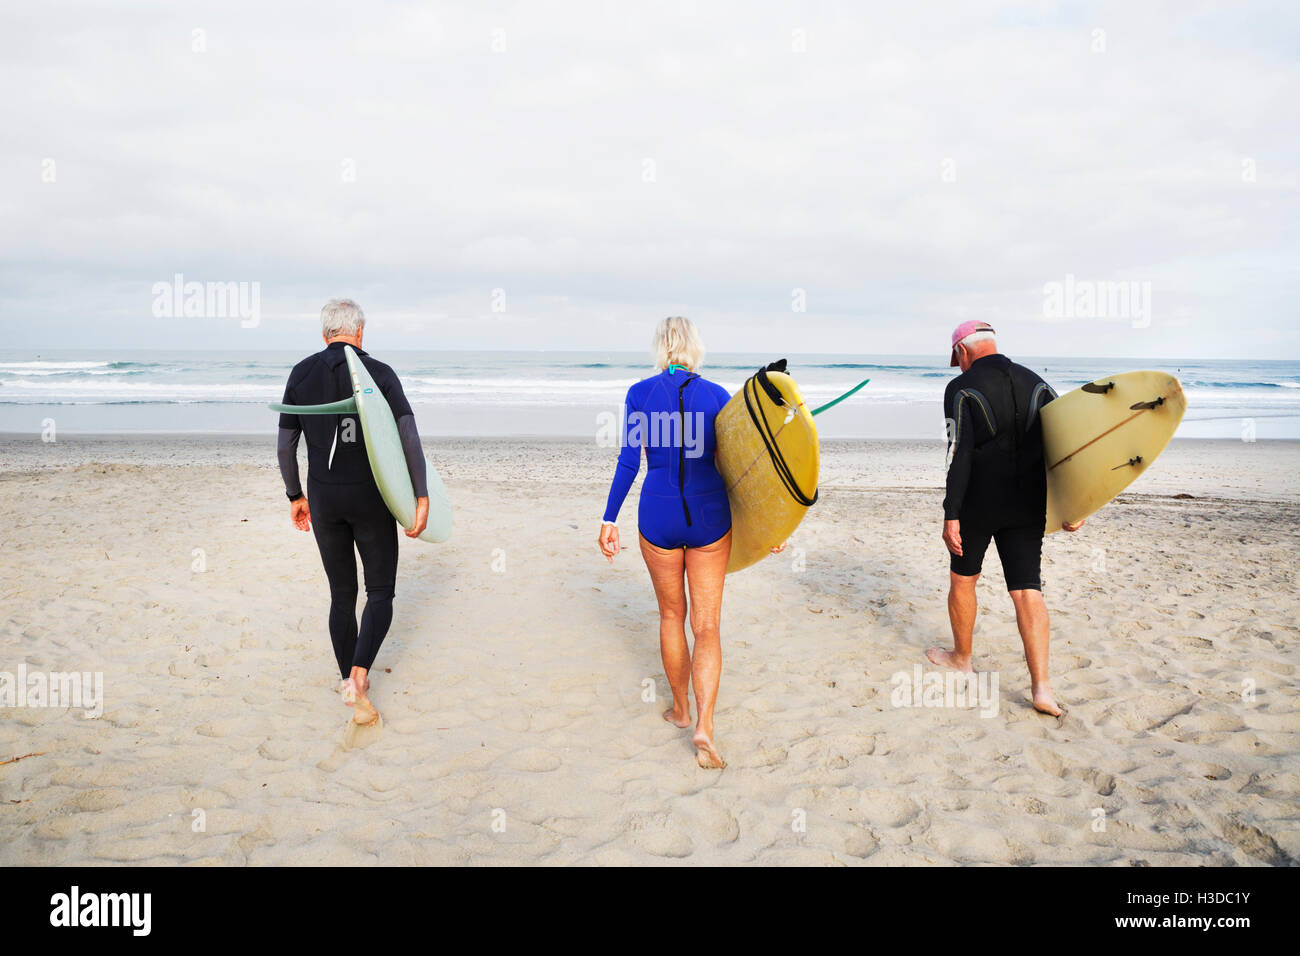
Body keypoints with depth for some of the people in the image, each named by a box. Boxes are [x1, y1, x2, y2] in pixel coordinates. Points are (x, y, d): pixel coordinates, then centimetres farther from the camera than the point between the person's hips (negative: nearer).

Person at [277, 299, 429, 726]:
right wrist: (422, 498, -17)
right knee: (380, 594, 7)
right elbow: (409, 434, -19)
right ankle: (358, 678, -12)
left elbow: (285, 445, 3)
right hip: (370, 499, -3)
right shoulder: (380, 373, -7)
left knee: (342, 594, 16)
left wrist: (295, 496, 16)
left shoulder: (302, 373, 1)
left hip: (323, 499, 3)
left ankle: (350, 681, 25)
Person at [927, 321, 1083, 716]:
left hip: (977, 504, -4)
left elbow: (960, 456, -17)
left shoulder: (961, 389, -8)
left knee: (962, 578, 18)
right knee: (1027, 592, 3)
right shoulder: (1035, 384, 8)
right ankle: (1042, 688, -4)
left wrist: (950, 516, -16)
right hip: (1027, 506, 4)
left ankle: (961, 658, 34)